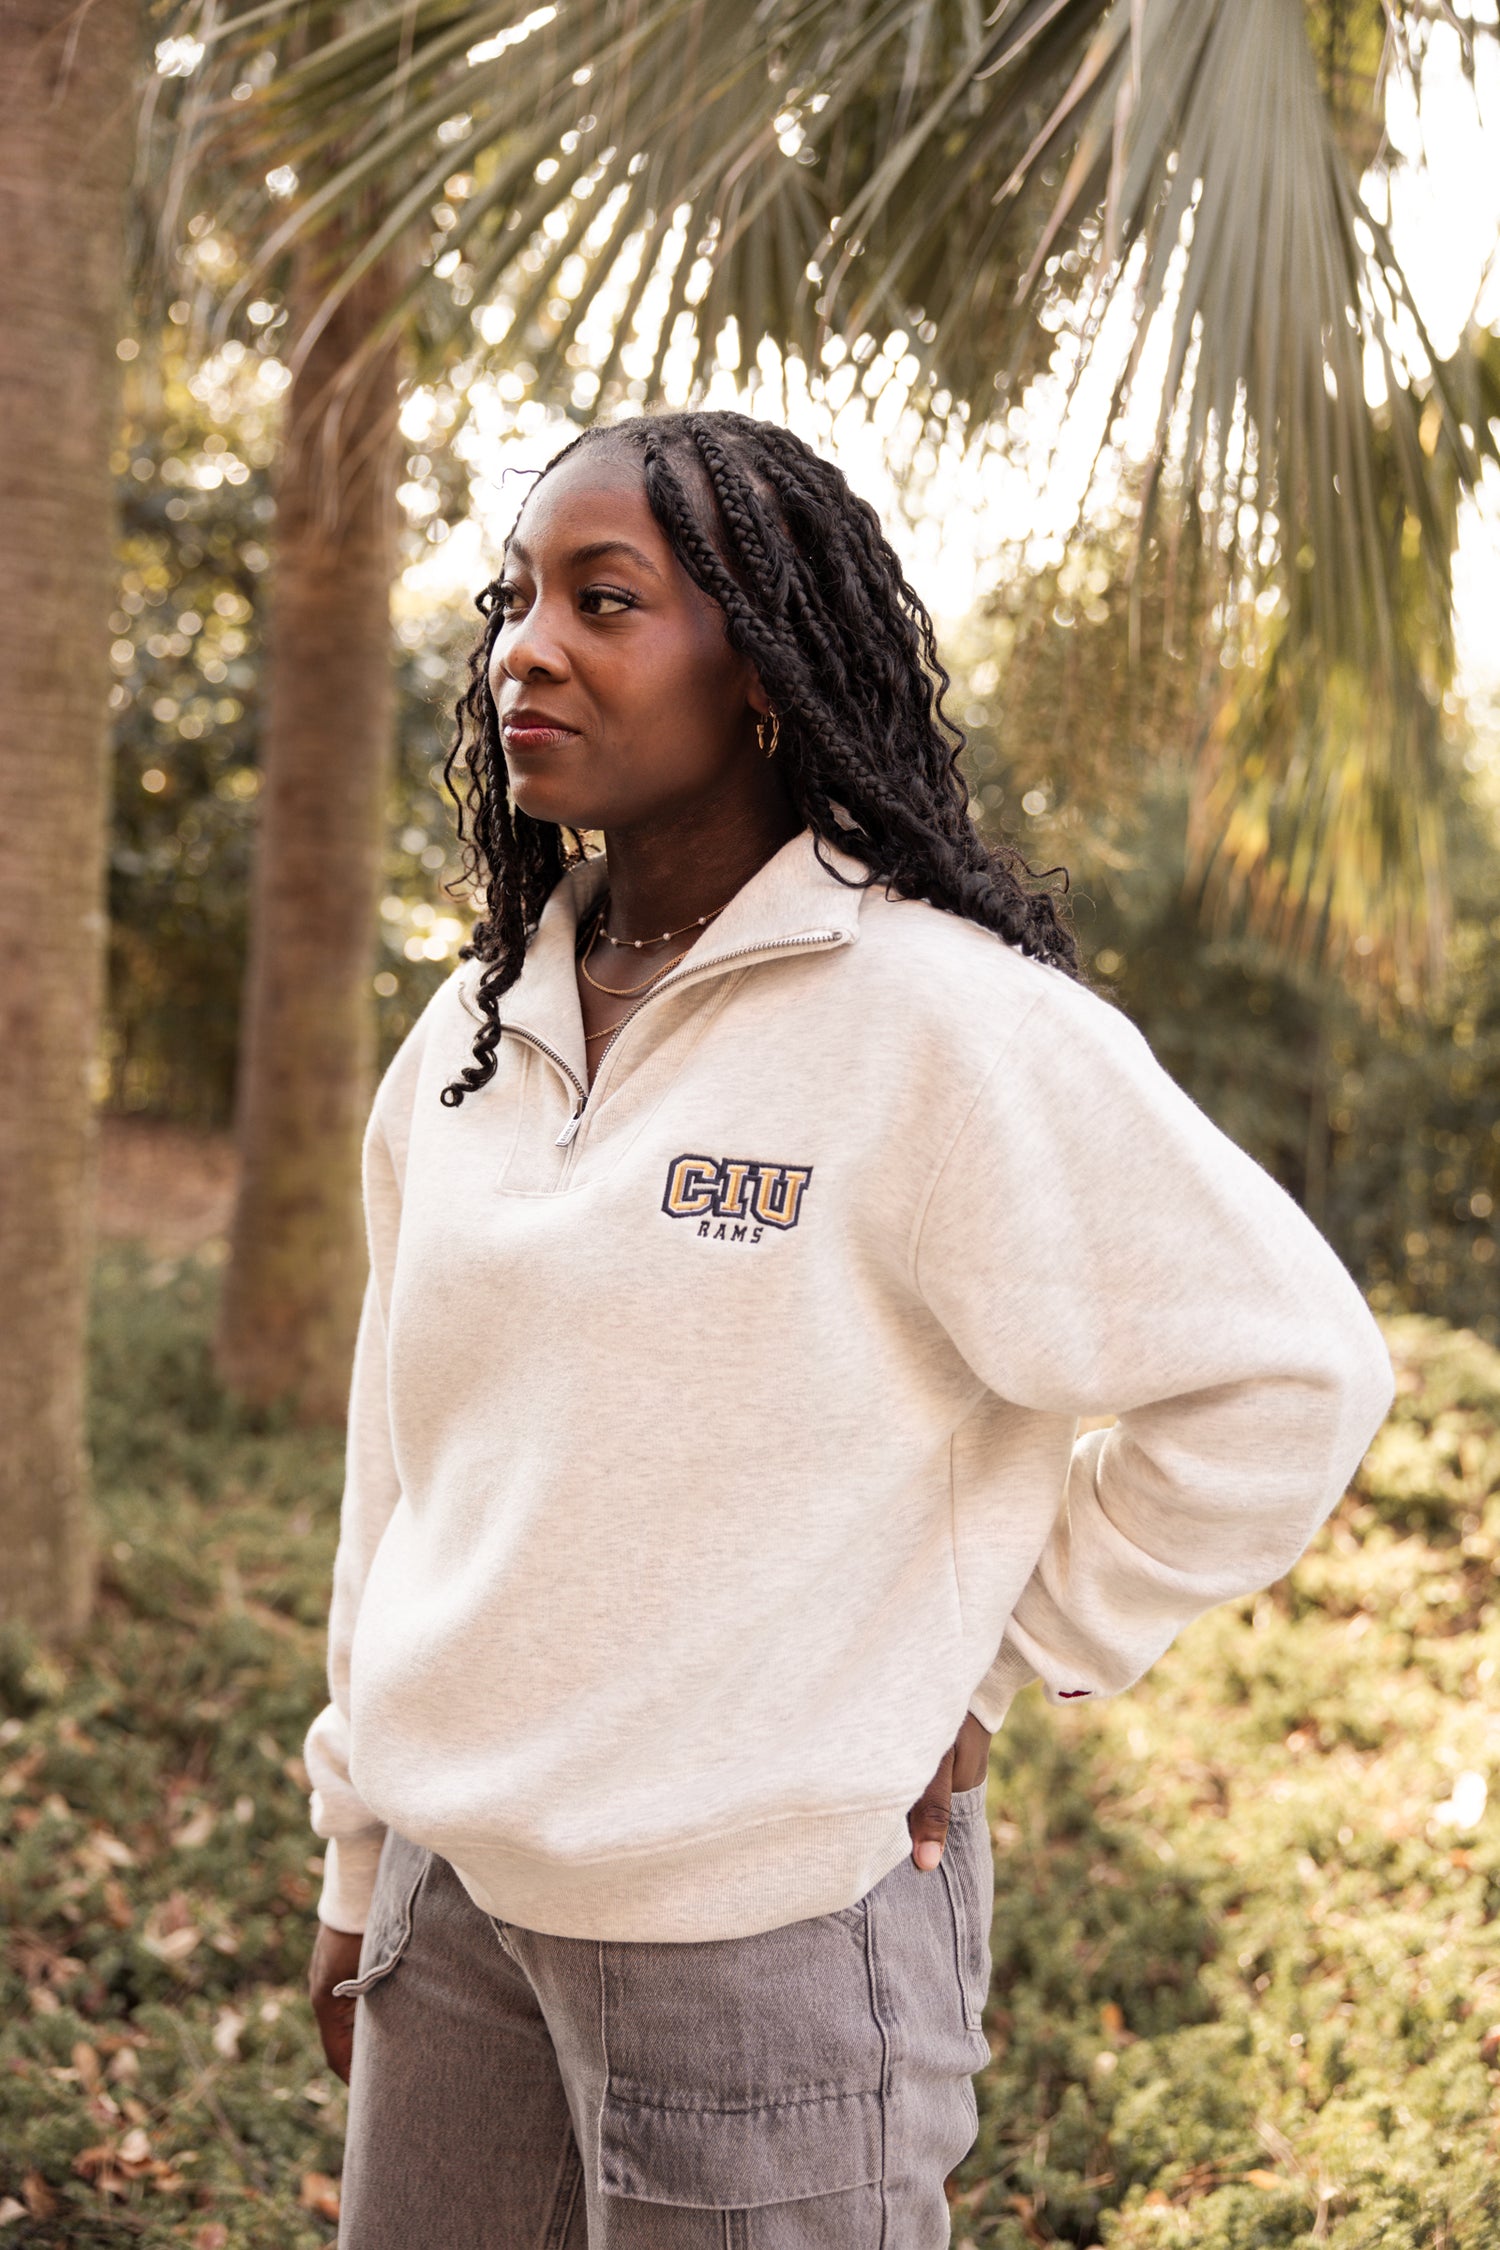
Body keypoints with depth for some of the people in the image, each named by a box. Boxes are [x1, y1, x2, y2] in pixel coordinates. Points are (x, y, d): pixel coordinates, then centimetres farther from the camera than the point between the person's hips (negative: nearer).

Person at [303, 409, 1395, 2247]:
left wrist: (996, 1671, -7)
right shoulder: (469, 1038, 3)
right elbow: (404, 1464, 10)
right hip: (457, 1888, 6)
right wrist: (362, 1853, 14)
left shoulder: (943, 1023, -16)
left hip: (766, 1926, -6)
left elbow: (1286, 1378, -13)